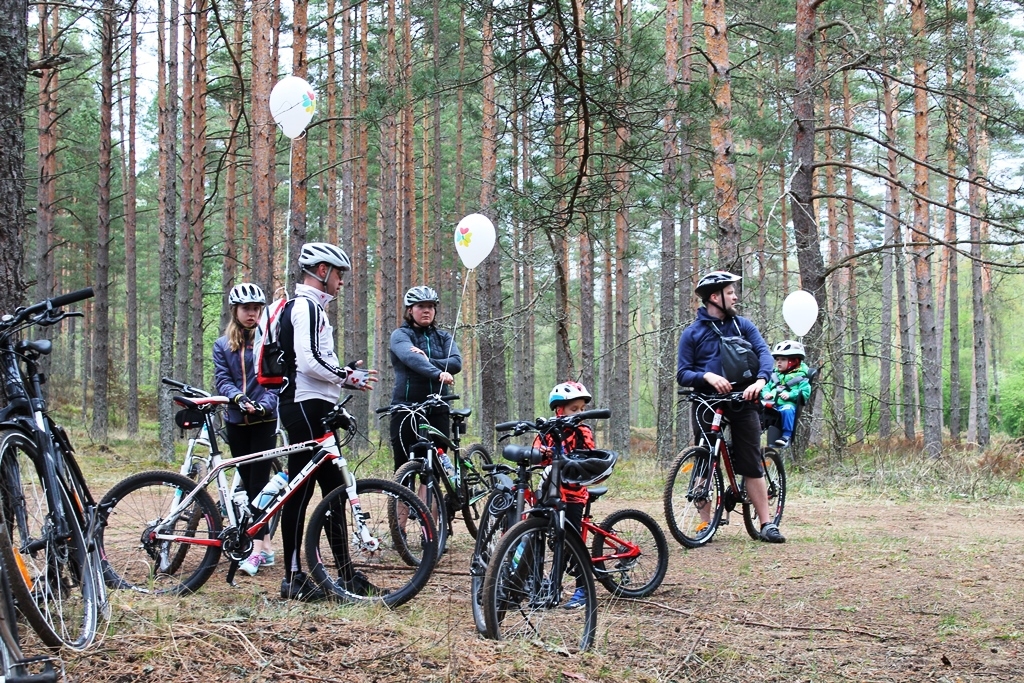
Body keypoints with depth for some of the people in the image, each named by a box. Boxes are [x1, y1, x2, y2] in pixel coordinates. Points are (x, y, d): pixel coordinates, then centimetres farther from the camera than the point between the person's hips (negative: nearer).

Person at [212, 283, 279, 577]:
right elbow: (222, 379, 0)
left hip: (264, 421, -4)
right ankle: (265, 546, 14)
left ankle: (256, 550, -14)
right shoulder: (223, 345, 10)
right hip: (236, 421, 4)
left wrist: (265, 403, -21)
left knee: (258, 482, -10)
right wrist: (238, 398, -20)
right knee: (248, 483, 7)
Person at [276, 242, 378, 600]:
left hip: (315, 408, 11)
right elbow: (309, 362, -22)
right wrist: (348, 376, -11)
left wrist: (345, 373, 11)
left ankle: (345, 573, 16)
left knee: (334, 488, 11)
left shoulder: (309, 307, 22)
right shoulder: (306, 307, -12)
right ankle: (294, 578, -4)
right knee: (301, 490, -7)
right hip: (307, 407, -11)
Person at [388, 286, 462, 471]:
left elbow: (456, 363, -5)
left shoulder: (443, 337, 14)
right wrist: (438, 373, -38)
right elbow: (411, 358, -21)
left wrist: (428, 361, -20)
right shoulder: (400, 335, 1)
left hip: (437, 412, 3)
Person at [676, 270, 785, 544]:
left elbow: (764, 352, -4)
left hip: (742, 403, 1)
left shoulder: (743, 325, 9)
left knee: (752, 466, 0)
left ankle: (767, 524, 2)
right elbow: (682, 374, -1)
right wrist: (708, 377, -20)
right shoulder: (692, 333, 3)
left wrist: (760, 380, -23)